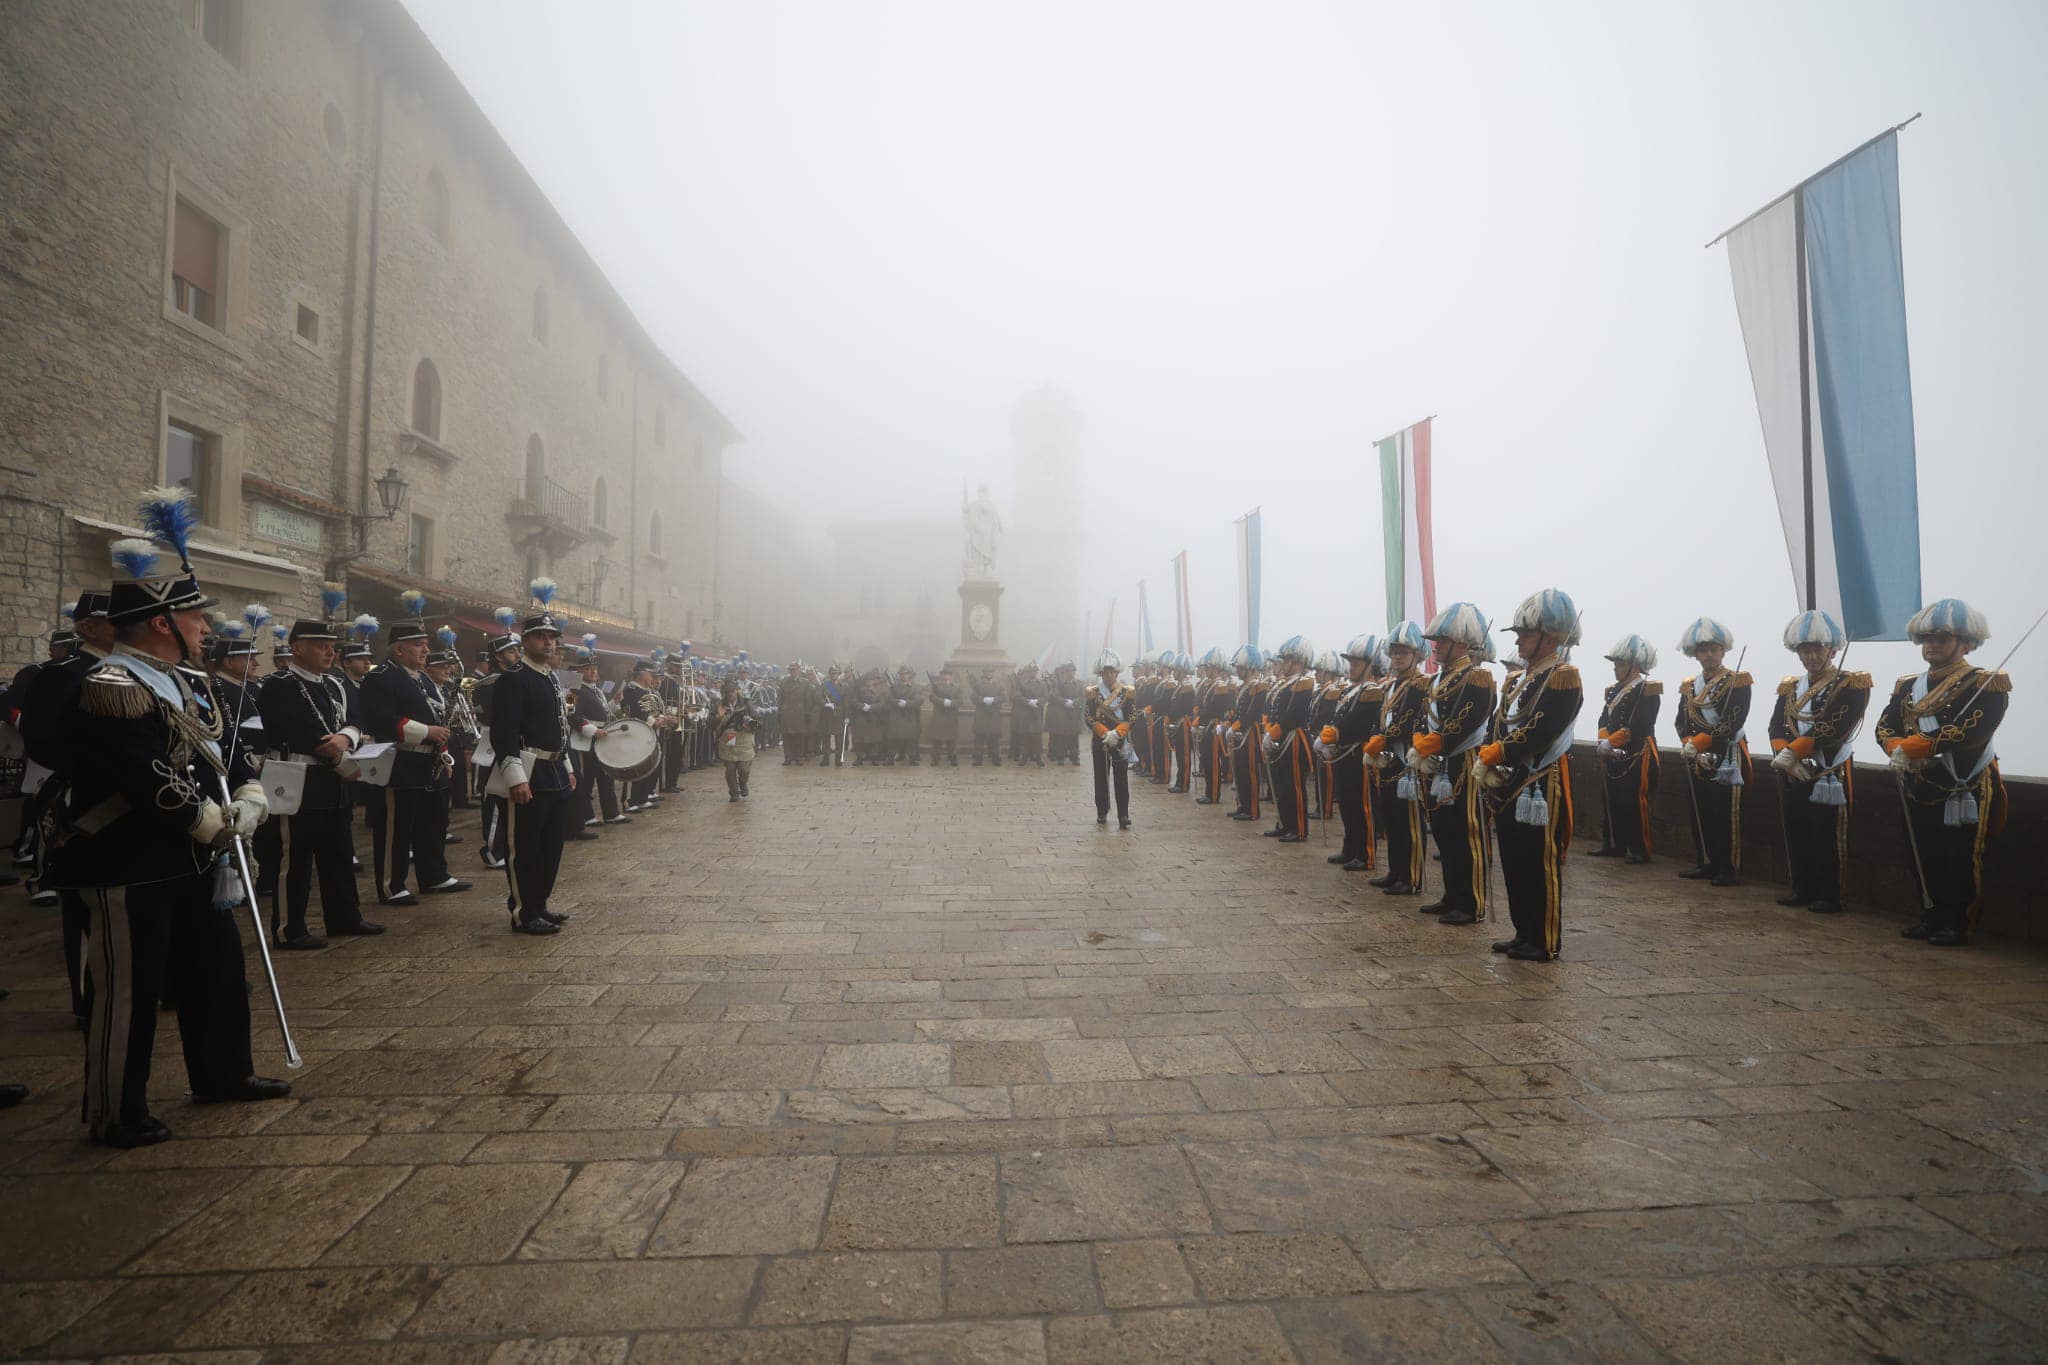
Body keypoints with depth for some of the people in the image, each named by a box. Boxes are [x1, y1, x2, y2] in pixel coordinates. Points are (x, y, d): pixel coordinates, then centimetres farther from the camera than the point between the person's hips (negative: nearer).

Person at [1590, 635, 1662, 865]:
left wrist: (1609, 742, -20)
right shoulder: (1615, 690, 15)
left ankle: (1640, 850, 3)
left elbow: (1638, 727, -19)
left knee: (1634, 804, -4)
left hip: (1636, 757, -8)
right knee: (1611, 802, 11)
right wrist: (1604, 741, -9)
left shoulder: (1648, 690, -10)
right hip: (1613, 758, 8)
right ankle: (1614, 845, 21)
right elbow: (1604, 720, 9)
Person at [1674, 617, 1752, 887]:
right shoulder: (1689, 687, 12)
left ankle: (1730, 868, 4)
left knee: (1727, 817, -4)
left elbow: (1732, 724, -16)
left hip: (1727, 760, -6)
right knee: (1701, 816, 10)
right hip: (1696, 762, 6)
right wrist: (1691, 748, -13)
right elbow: (1682, 723, 4)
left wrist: (1697, 743, -19)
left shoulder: (1738, 682, -5)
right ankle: (1708, 864, 19)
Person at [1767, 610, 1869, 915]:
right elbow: (1776, 727, 2)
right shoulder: (1790, 687, 13)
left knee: (1828, 840, -1)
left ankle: (1830, 896, 9)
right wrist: (1785, 758, -15)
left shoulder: (1851, 685, -5)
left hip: (1830, 774, -5)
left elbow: (1832, 730, -18)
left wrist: (1791, 752, -21)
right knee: (1796, 836, 11)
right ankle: (1802, 890, 22)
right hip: (1792, 775, 5)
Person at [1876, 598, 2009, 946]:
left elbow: (1971, 731, -22)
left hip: (1965, 791, -6)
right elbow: (1885, 726, 4)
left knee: (1961, 864, 0)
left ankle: (1958, 926, 10)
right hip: (1919, 789, 6)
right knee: (1925, 861, 13)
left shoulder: (1986, 685, -7)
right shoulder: (1908, 686, 13)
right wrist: (1898, 750, -17)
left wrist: (1910, 747, -24)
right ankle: (1932, 919, 23)